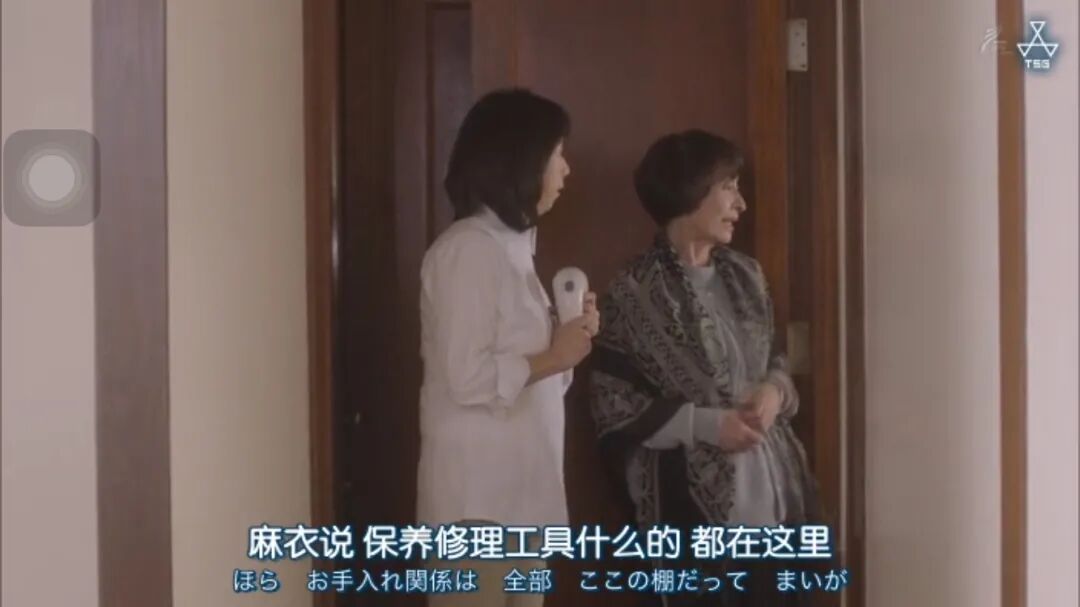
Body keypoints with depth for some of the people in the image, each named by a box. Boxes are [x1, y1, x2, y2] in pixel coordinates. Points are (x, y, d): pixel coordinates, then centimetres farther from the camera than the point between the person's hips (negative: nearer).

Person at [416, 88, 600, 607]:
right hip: (479, 495, -9)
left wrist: (568, 338, 3)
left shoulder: (510, 244, 15)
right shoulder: (467, 249, -14)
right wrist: (554, 358, -12)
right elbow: (468, 378, -21)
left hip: (516, 488, 10)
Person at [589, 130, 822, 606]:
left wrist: (775, 392, -1)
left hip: (772, 496, 6)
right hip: (692, 507, -6)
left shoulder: (744, 276, 11)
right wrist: (704, 424, -16)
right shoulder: (636, 294, -8)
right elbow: (613, 406, -9)